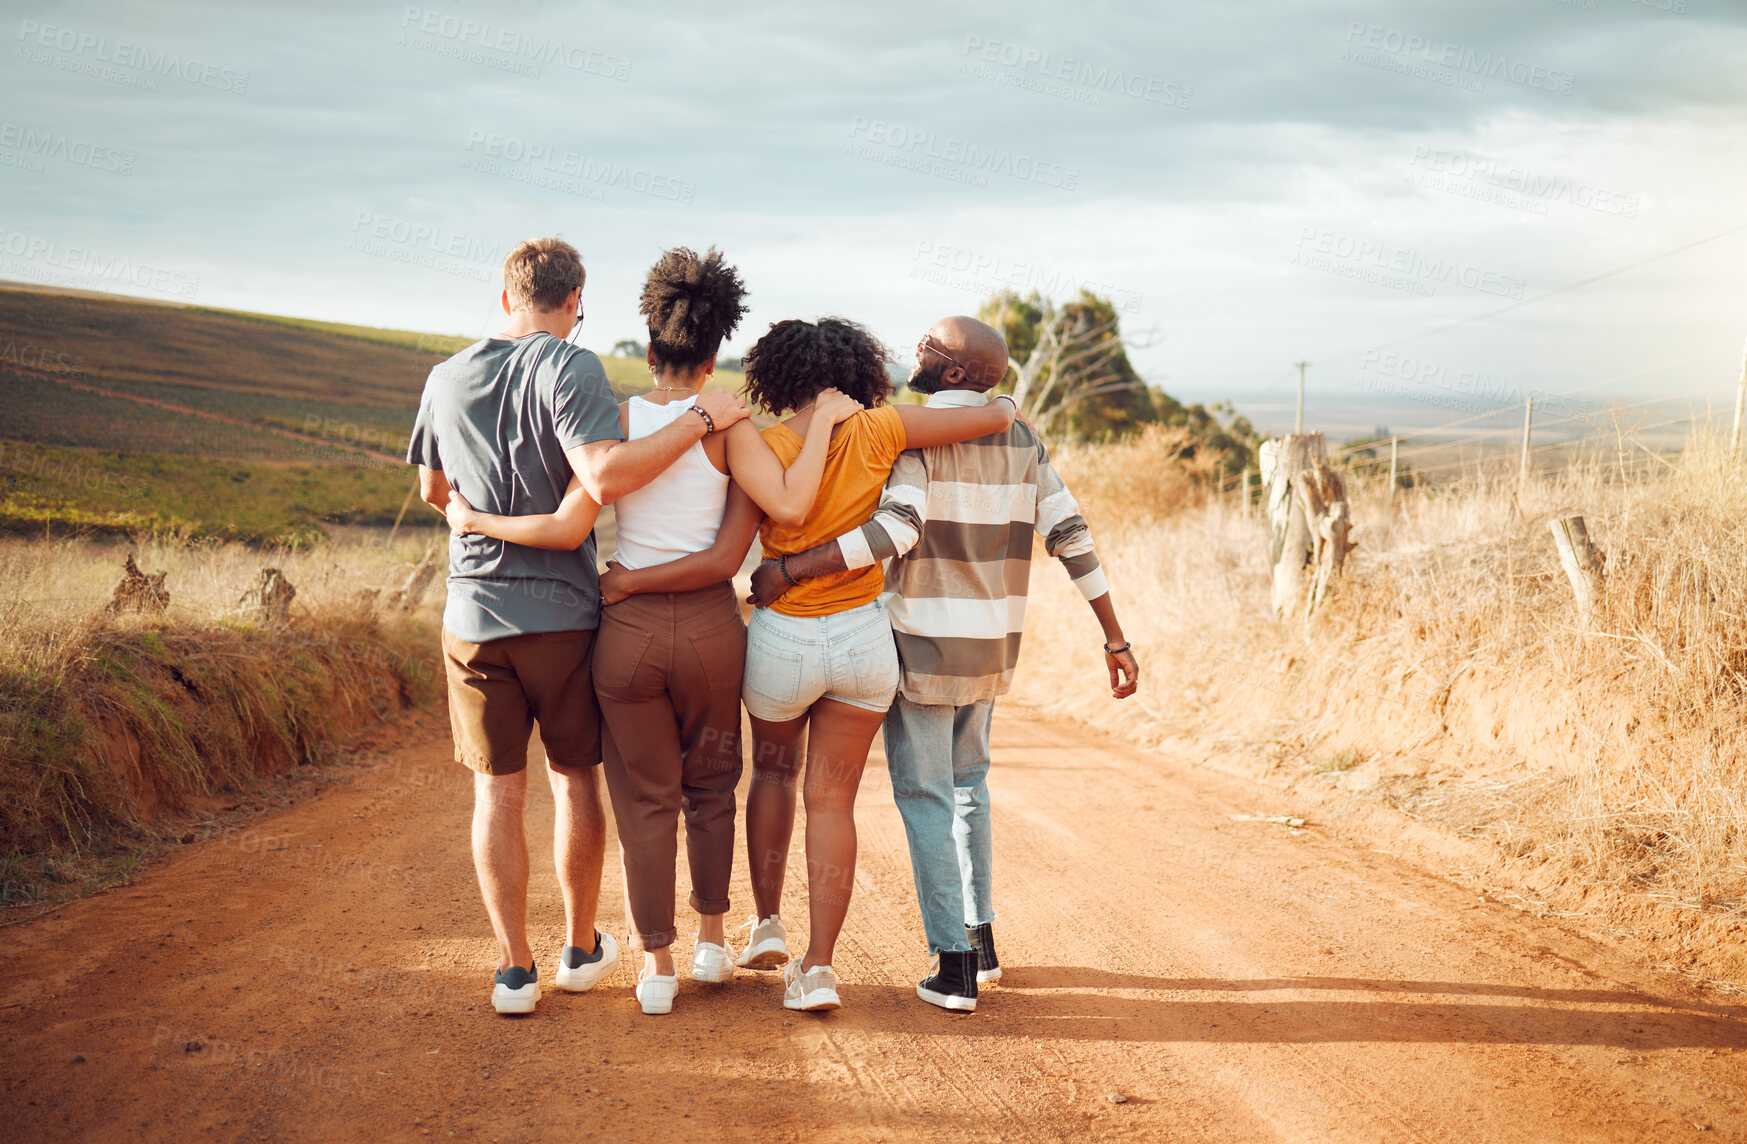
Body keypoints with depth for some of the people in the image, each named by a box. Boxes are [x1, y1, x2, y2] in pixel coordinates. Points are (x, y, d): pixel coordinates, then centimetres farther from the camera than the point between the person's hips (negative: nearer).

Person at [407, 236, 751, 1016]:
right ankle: (581, 949, 25)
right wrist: (701, 421, -19)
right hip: (563, 612, -3)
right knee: (576, 779, 13)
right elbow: (605, 477, -27)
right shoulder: (568, 368, -12)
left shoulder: (447, 380, 4)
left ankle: (515, 969, 9)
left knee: (497, 793, 8)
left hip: (475, 614, 3)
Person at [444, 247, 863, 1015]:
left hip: (629, 633, 0)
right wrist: (822, 421, -9)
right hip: (711, 632, 0)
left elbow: (567, 530, -15)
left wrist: (476, 520, -1)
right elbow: (789, 509, -21)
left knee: (646, 800, 11)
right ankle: (712, 939, 27)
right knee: (710, 787, 22)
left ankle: (656, 966, 12)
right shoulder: (730, 426, -8)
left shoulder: (616, 421, -6)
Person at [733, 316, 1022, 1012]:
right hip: (862, 638, 1)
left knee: (773, 771, 26)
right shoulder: (876, 431, -8)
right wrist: (1007, 408, 16)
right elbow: (993, 416, -5)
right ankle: (818, 967, 1)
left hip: (781, 640, 0)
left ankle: (768, 922, 25)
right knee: (832, 799, 6)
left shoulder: (761, 447, -11)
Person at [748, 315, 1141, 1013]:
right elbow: (1071, 536, 1)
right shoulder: (1020, 438, 5)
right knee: (968, 783, 22)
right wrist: (1115, 640, 3)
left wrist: (788, 570, -27)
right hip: (991, 647, 6)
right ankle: (980, 936, 28)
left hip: (924, 642, -6)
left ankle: (954, 963, 0)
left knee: (924, 796, 2)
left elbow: (896, 529, -29)